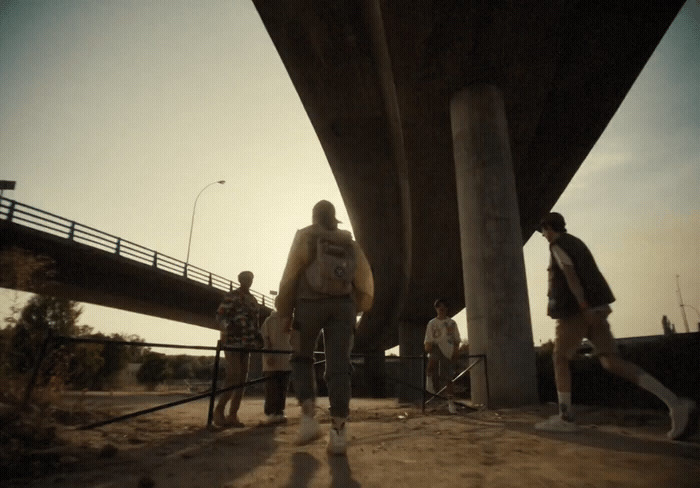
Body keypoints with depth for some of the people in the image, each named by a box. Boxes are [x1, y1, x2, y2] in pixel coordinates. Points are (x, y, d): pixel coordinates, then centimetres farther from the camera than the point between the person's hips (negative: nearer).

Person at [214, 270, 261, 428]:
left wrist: (258, 338, 11)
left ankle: (233, 415, 10)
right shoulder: (231, 296, -3)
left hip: (247, 342, 7)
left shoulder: (253, 299, 17)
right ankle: (219, 410, 4)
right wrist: (229, 326, -30)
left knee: (242, 379, 4)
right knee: (233, 377, -13)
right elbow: (220, 315, -11)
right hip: (232, 340, -7)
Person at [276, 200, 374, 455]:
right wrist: (353, 308, 20)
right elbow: (365, 279, 11)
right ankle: (338, 432, -11)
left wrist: (285, 312, 4)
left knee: (302, 360, 14)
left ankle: (308, 418, -1)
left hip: (310, 304, -2)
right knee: (338, 367, -1)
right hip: (342, 306, 2)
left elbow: (291, 274, 0)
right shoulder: (349, 242, 19)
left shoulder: (305, 236, 10)